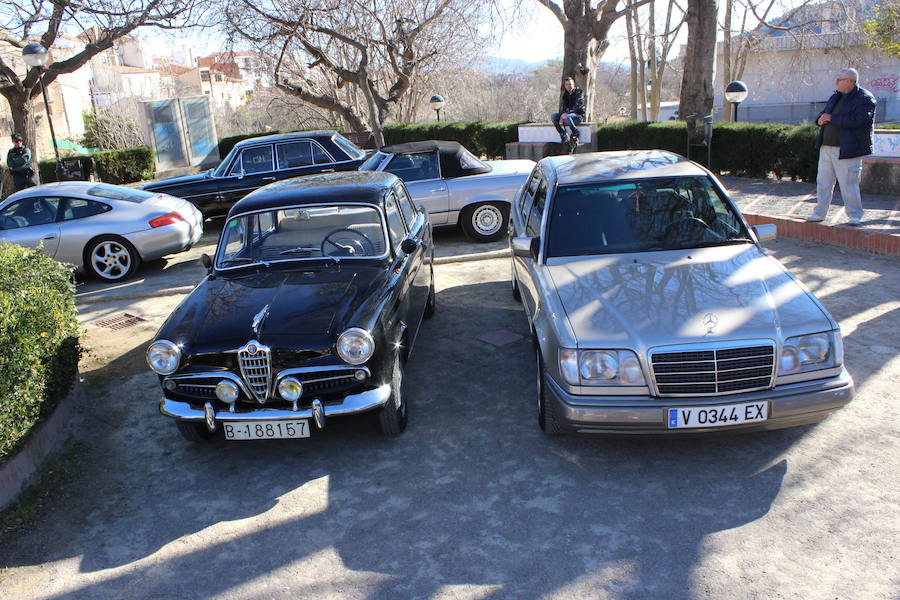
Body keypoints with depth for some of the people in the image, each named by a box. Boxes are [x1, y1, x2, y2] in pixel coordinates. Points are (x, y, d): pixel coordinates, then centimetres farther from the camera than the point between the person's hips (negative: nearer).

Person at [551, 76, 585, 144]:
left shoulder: (579, 92, -5)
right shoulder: (565, 94, 14)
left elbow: (578, 106, -18)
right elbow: (562, 106, 6)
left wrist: (567, 113, -29)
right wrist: (562, 114, -18)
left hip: (578, 115, -6)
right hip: (567, 114, 6)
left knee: (567, 117, -38)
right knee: (553, 116, -16)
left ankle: (575, 133, -18)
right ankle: (563, 135, -17)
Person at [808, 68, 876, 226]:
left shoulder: (865, 98, -9)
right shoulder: (835, 97, 16)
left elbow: (858, 120, -23)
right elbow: (824, 114, 22)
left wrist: (832, 118, -19)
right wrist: (821, 119, -3)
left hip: (847, 150, -7)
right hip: (826, 147, 8)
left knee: (849, 183, -3)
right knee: (823, 182, 10)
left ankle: (855, 215, 9)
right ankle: (819, 213, 19)